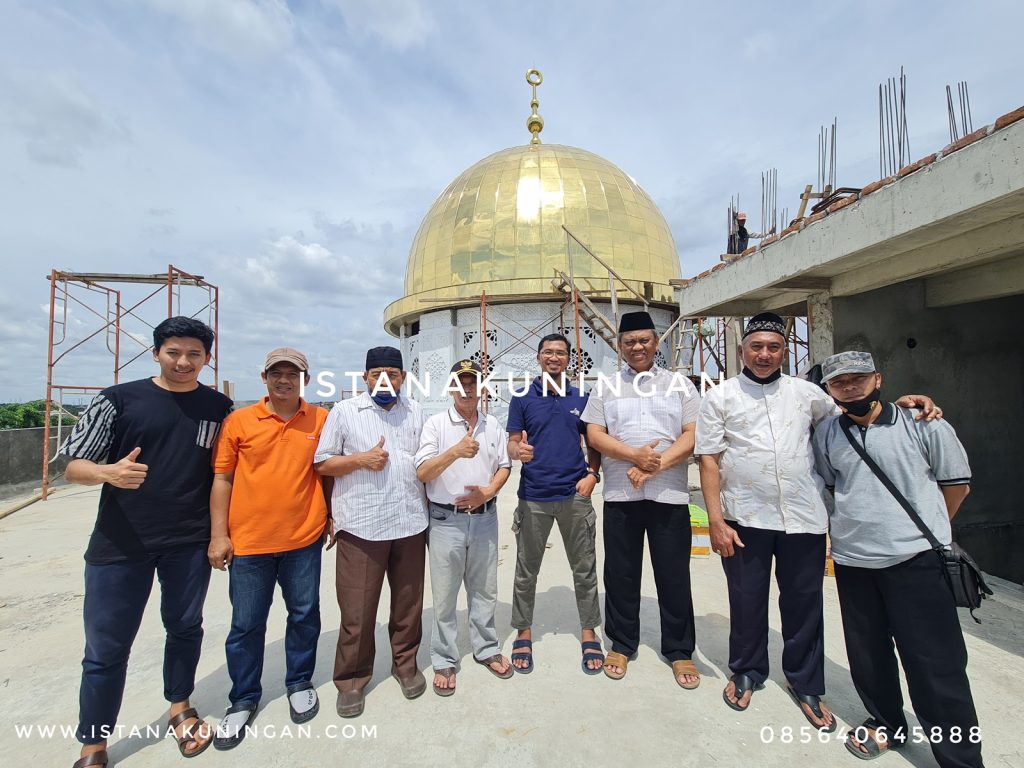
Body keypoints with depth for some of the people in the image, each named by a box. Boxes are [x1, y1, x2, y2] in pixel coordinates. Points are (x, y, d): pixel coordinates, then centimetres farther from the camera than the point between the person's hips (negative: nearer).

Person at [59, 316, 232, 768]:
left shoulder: (219, 407, 1)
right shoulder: (118, 399, -4)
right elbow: (72, 465, -3)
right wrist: (108, 472, -25)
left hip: (190, 543, 2)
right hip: (120, 545, -1)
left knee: (185, 628, 16)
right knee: (106, 648, 8)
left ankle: (180, 707, 39)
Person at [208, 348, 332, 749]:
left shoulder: (321, 420, -1)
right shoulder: (239, 421, -2)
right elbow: (222, 479, 1)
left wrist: (333, 518, 6)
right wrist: (218, 535, -1)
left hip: (304, 539, 0)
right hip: (248, 542, 0)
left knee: (304, 615, 14)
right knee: (246, 624, 13)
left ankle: (299, 683, 37)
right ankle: (243, 701, 34)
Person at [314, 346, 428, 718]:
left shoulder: (415, 412, 11)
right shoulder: (343, 411, 1)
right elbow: (321, 463, 2)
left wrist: (428, 507, 11)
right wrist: (361, 459, -14)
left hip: (410, 523, 3)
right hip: (361, 525, -3)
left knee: (409, 601, 14)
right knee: (357, 608, 6)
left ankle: (406, 664, 35)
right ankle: (352, 680, 26)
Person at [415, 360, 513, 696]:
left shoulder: (492, 425, 5)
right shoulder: (436, 423, -6)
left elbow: (504, 465, 10)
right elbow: (422, 472, -14)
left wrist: (488, 491, -9)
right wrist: (455, 451, -29)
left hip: (484, 517, 3)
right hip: (446, 519, -3)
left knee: (484, 590, 17)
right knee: (445, 595, 9)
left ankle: (486, 649, 36)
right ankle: (444, 661, 26)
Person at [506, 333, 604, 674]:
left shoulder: (581, 398, 6)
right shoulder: (522, 399, 1)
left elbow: (593, 443, 10)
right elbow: (512, 444, -1)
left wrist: (592, 474, -6)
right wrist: (518, 451, -24)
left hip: (575, 494, 1)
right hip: (533, 496, -1)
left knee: (584, 569, 12)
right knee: (526, 570, 11)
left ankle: (588, 633, 31)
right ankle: (523, 633, 30)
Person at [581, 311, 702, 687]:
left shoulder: (680, 384, 6)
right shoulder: (606, 388, 8)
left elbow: (692, 435, -2)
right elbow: (594, 435, -1)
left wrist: (656, 465, -15)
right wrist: (635, 455, -16)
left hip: (669, 494, -1)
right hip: (620, 495, 1)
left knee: (674, 575, 9)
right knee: (621, 574, 11)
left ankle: (680, 651, 28)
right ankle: (621, 644, 30)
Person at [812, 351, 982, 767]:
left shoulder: (923, 424, -4)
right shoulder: (826, 435, 3)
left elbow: (956, 484, 6)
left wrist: (921, 529, 11)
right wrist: (855, 523, 11)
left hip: (916, 560, -3)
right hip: (852, 561, 3)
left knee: (934, 663, 2)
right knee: (867, 654, 16)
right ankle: (885, 724, 37)